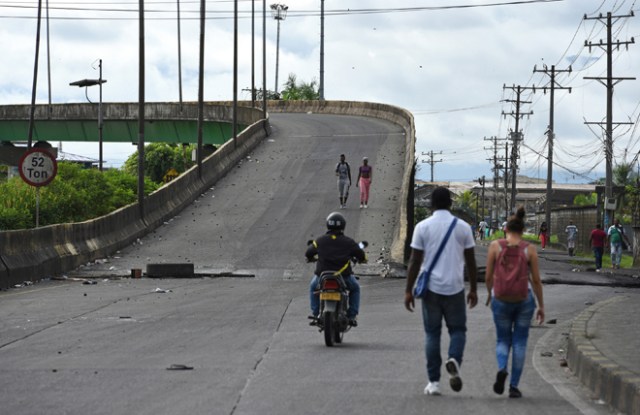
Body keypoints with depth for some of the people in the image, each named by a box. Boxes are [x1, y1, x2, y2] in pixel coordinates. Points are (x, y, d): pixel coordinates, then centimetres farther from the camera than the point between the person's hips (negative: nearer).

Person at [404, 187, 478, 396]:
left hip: (431, 287, 0)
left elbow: (415, 261, -4)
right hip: (454, 287, 0)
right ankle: (454, 359, -18)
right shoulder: (463, 227, 1)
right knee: (457, 329, 13)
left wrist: (408, 290, 1)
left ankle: (434, 382, 5)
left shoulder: (423, 227, -2)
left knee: (432, 333, 7)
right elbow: (471, 261, 4)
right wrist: (473, 290, 13)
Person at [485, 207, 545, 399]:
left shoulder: (495, 246, -3)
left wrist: (490, 294, 19)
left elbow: (488, 276, -1)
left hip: (501, 300, 0)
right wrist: (541, 306, 6)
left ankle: (502, 369, -14)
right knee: (519, 342, 11)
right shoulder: (529, 249, -3)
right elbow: (536, 280, -2)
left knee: (503, 340, 16)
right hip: (524, 299, 0)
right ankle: (514, 386, 7)